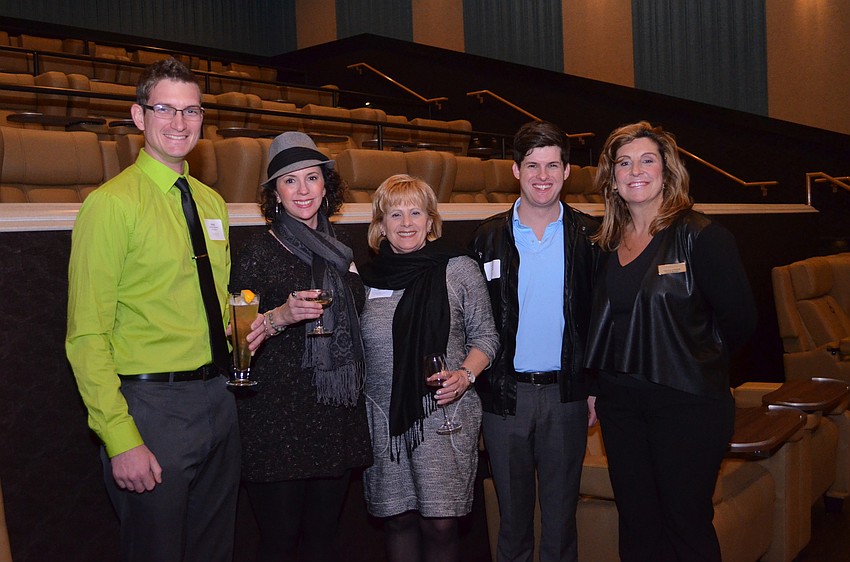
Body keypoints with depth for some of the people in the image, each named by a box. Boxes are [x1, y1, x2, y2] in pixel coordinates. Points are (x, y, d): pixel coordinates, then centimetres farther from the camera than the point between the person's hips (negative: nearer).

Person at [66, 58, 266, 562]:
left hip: (219, 398, 7)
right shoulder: (112, 203, -11)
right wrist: (121, 439, -19)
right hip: (152, 403, -7)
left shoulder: (212, 203, 11)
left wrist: (247, 327, 2)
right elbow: (87, 337, -14)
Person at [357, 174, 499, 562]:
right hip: (384, 419, 3)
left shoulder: (458, 268, 0)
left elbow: (484, 336, 4)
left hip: (444, 411, -3)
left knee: (440, 525, -4)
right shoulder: (365, 278, 8)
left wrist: (465, 376, -13)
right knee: (398, 519, 9)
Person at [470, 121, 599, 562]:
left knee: (561, 512, 11)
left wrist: (595, 387, -1)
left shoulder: (588, 236, 0)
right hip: (504, 395, 0)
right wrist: (477, 385, -3)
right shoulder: (489, 237, 0)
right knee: (512, 511, 13)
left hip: (566, 393, 0)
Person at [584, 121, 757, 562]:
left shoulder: (700, 236, -9)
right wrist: (595, 385, 8)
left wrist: (692, 360, 3)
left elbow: (739, 319, -6)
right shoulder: (609, 244, 8)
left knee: (688, 526, 5)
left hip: (686, 402, -5)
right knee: (636, 525, 14)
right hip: (620, 401, 5)